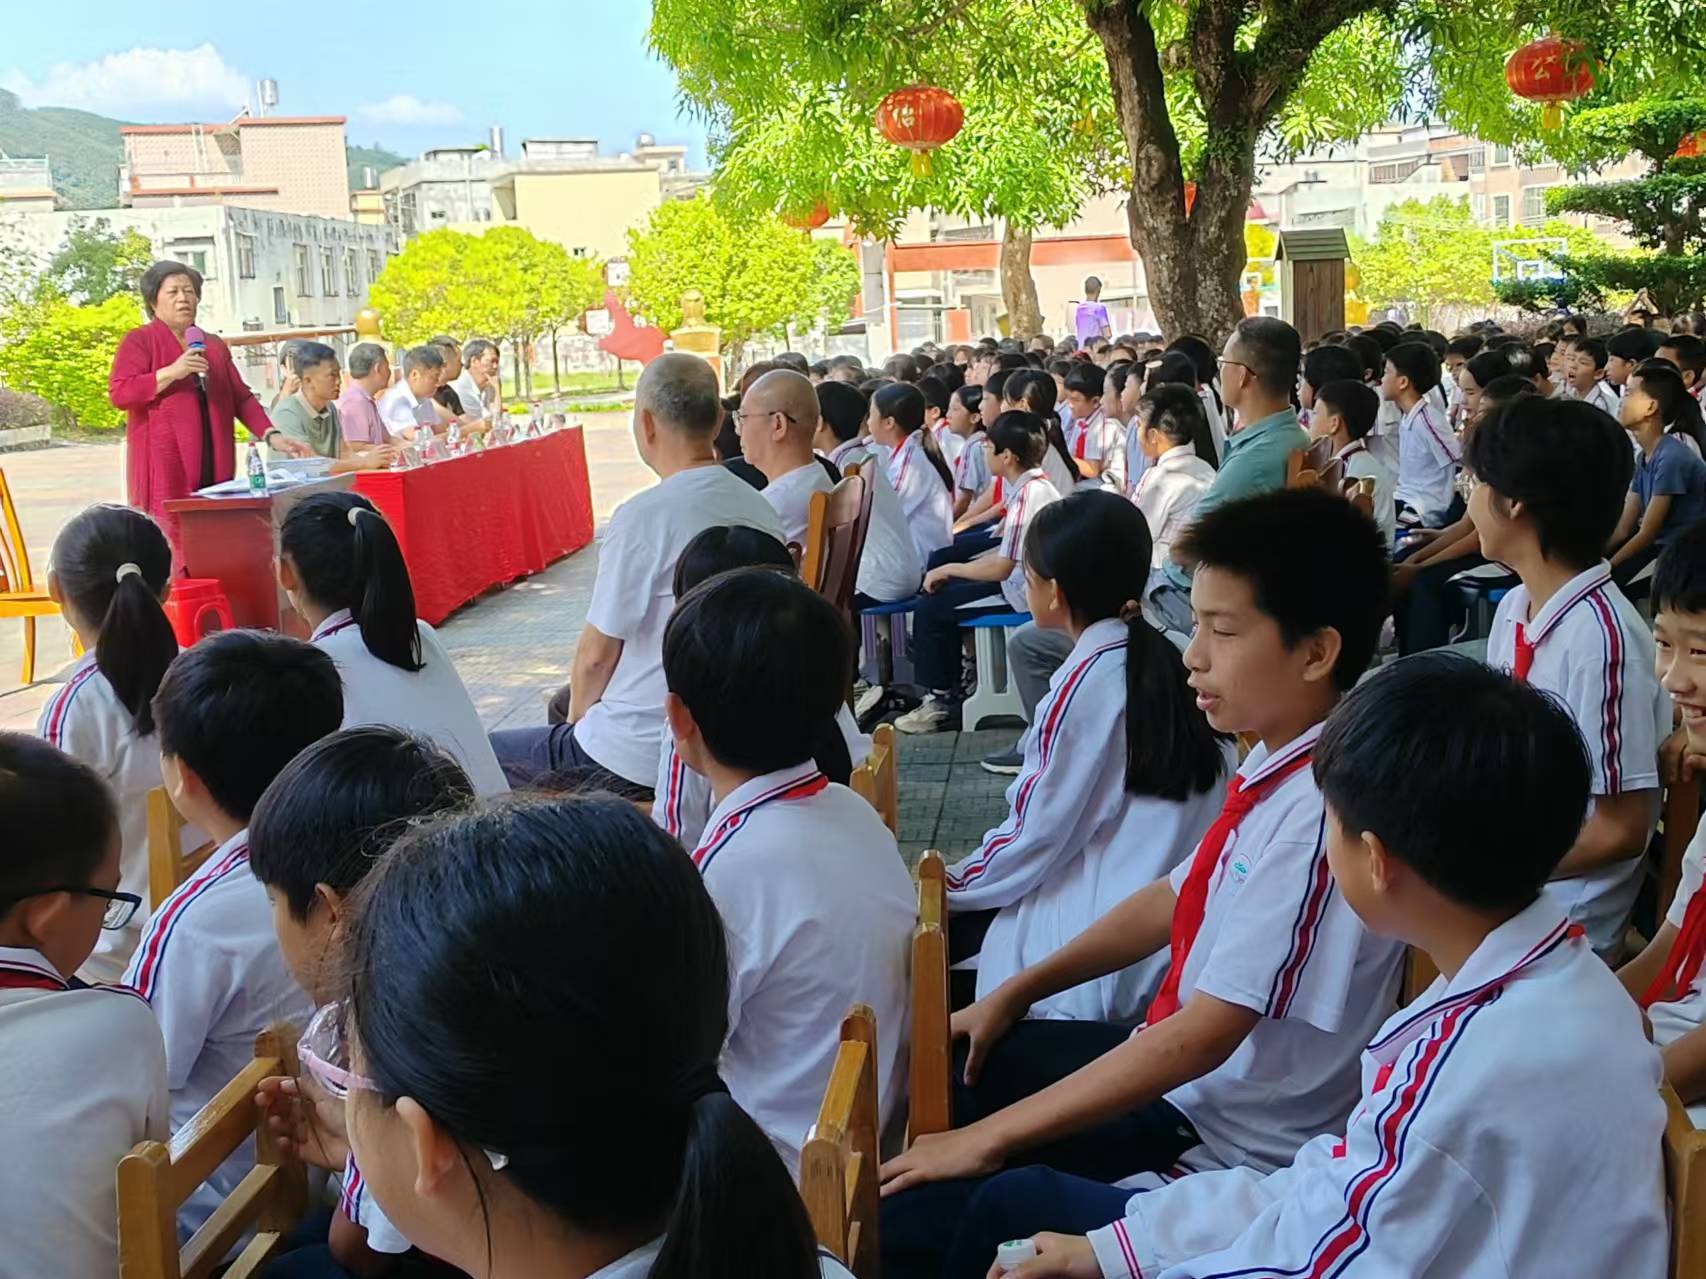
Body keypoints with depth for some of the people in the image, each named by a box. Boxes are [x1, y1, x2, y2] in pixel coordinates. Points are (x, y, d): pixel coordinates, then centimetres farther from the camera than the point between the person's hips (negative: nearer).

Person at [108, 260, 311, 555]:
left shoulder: (214, 345, 21)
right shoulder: (138, 341, 4)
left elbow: (241, 397, 19)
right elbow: (118, 393, -8)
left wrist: (272, 436, 5)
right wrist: (171, 372, -17)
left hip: (212, 469, 5)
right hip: (164, 470, -5)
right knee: (168, 545, -13)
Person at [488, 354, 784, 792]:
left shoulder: (643, 518, -20)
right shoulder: (762, 511, 2)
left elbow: (597, 653, -14)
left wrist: (578, 719, 7)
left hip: (642, 760, -8)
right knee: (559, 708, 28)